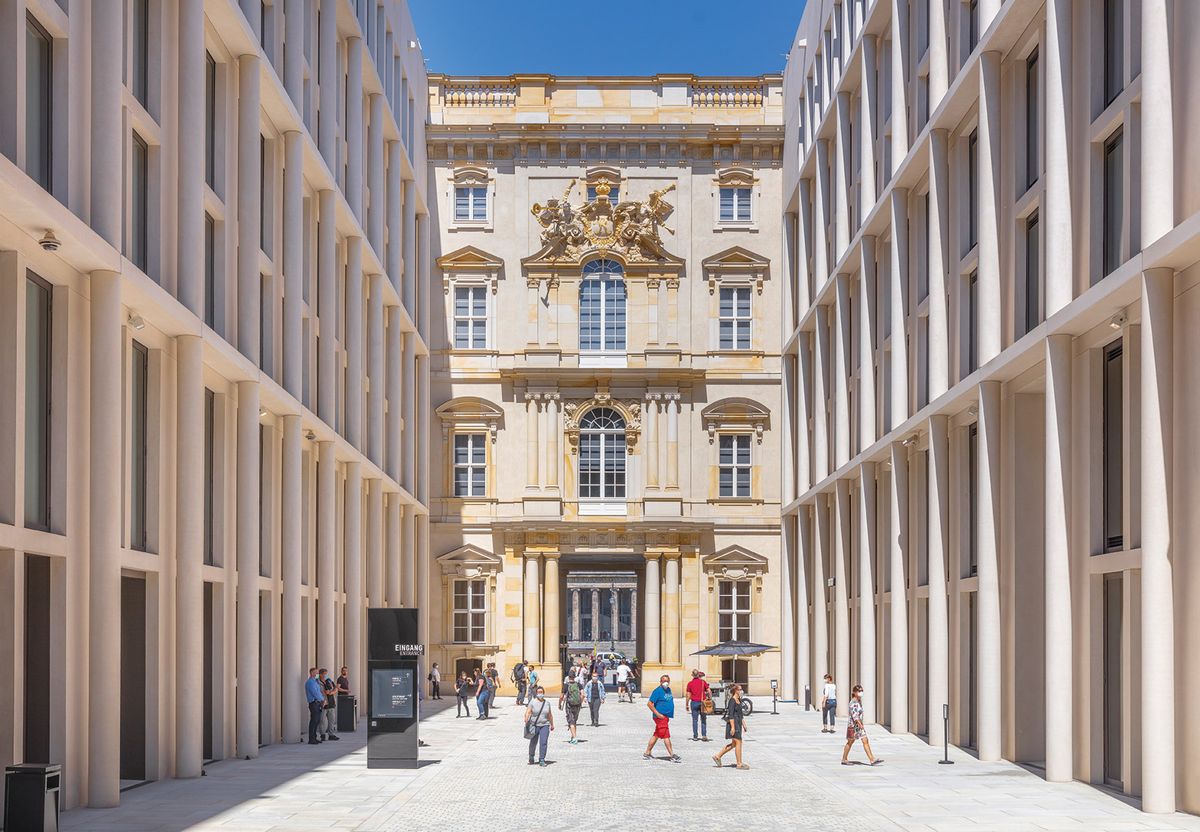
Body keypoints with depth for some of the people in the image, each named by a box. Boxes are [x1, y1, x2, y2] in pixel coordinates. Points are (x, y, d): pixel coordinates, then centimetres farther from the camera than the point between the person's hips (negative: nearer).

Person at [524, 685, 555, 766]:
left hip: (544, 725, 2)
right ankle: (531, 757, 32)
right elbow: (528, 713, -10)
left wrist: (552, 724, 23)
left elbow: (550, 715, 18)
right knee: (533, 743, 9)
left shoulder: (547, 703, 8)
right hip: (534, 725, -2)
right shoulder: (532, 702, -3)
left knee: (543, 742, -11)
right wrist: (526, 723, -24)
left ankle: (542, 760, -8)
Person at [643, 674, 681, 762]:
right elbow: (650, 703, -15)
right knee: (666, 735, -8)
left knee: (656, 735, 13)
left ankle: (647, 754, 21)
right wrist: (658, 714, -19)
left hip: (666, 717, 9)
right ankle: (673, 755, -7)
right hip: (661, 717, -9)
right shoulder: (658, 691, -12)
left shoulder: (668, 690, 14)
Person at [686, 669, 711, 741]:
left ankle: (695, 736, 5)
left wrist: (687, 705, 7)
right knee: (703, 720, 8)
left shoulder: (690, 684, -2)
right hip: (702, 702, 0)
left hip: (694, 702, 0)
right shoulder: (703, 682, -1)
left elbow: (688, 696, -2)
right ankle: (704, 735, -2)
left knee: (695, 720, 5)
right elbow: (709, 691, -3)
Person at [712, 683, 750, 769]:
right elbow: (731, 715, -18)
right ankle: (739, 764, 2)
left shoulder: (739, 701, 14)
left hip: (738, 724, 10)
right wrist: (732, 727, -22)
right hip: (733, 723, -10)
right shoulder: (732, 701, -14)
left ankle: (717, 756, 20)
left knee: (734, 744, 13)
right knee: (738, 742, -5)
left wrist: (744, 725, 21)